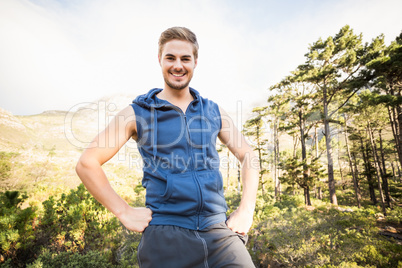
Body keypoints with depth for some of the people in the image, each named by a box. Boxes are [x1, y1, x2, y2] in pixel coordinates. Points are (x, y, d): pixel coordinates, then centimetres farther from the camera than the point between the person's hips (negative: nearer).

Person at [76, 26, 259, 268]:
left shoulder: (213, 111, 7)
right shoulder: (137, 113, 0)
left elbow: (248, 155, 14)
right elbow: (87, 163, -1)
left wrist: (246, 211, 5)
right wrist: (125, 212, -6)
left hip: (219, 231, 3)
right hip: (166, 235, -1)